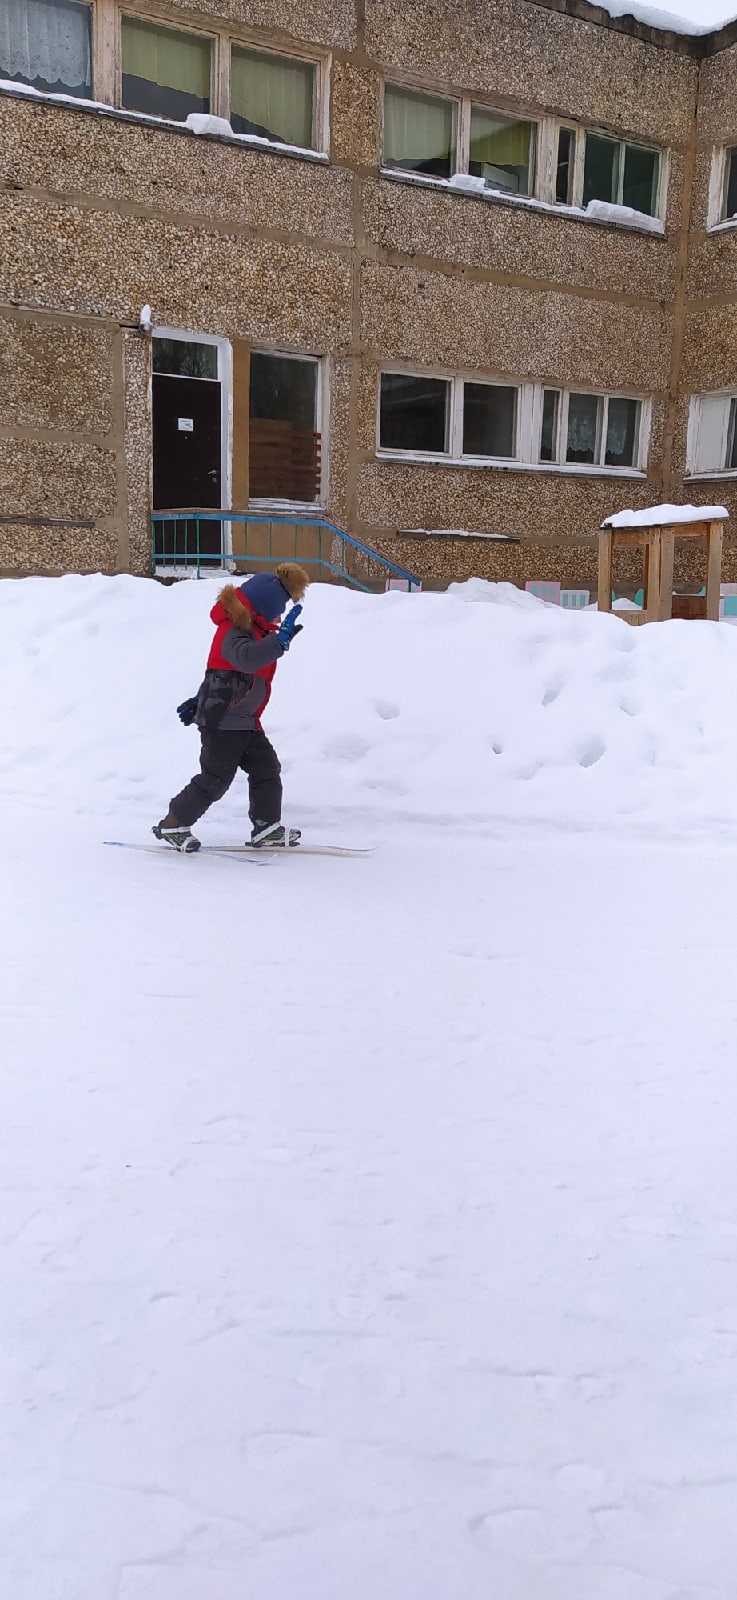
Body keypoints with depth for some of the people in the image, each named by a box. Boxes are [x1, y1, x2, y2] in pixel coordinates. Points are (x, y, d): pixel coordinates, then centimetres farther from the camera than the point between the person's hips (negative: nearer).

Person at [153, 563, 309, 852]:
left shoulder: (249, 630, 12)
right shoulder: (233, 632, -20)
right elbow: (247, 658, -44)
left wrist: (200, 701, 28)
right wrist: (280, 639, -52)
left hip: (245, 722, 10)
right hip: (221, 722, -10)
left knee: (266, 768, 8)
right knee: (215, 779, -3)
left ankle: (266, 827, 15)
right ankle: (172, 825, 10)